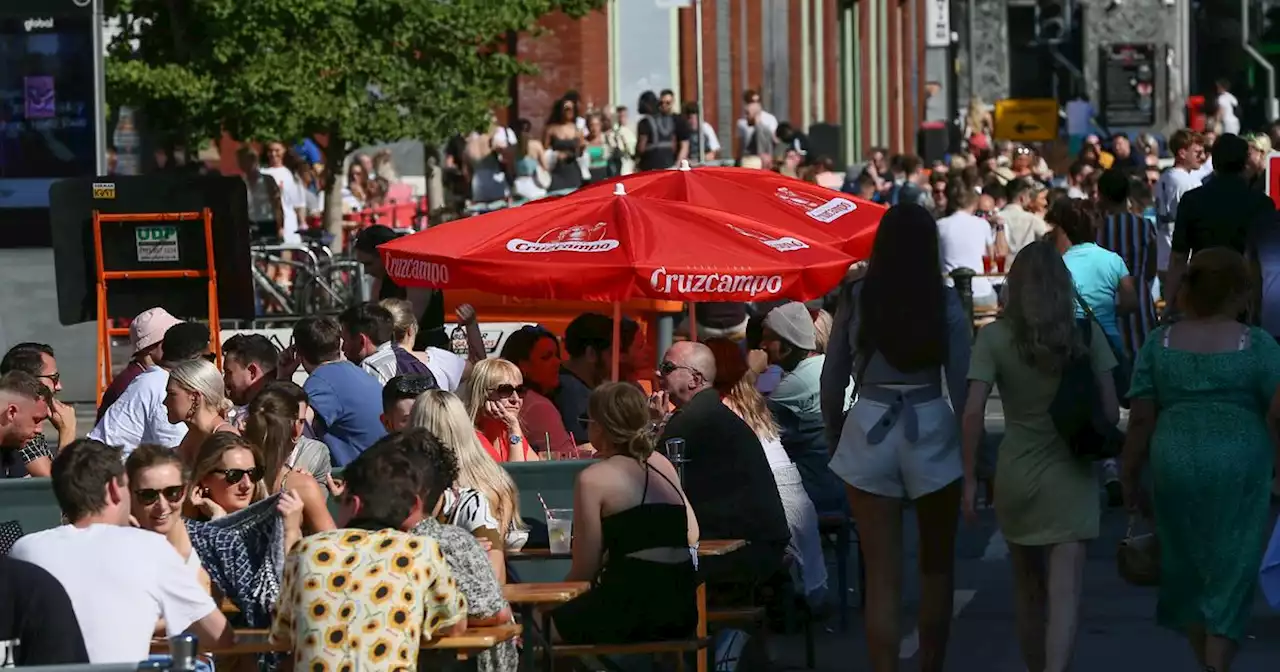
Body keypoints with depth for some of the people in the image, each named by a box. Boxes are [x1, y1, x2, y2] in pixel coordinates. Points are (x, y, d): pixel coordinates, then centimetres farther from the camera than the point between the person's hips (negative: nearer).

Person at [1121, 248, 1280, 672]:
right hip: (1239, 474, -2)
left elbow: (1140, 420, -1)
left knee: (1187, 568, 18)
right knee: (1232, 573, 5)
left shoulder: (1159, 345, 0)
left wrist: (1130, 479, 8)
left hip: (1175, 471, 2)